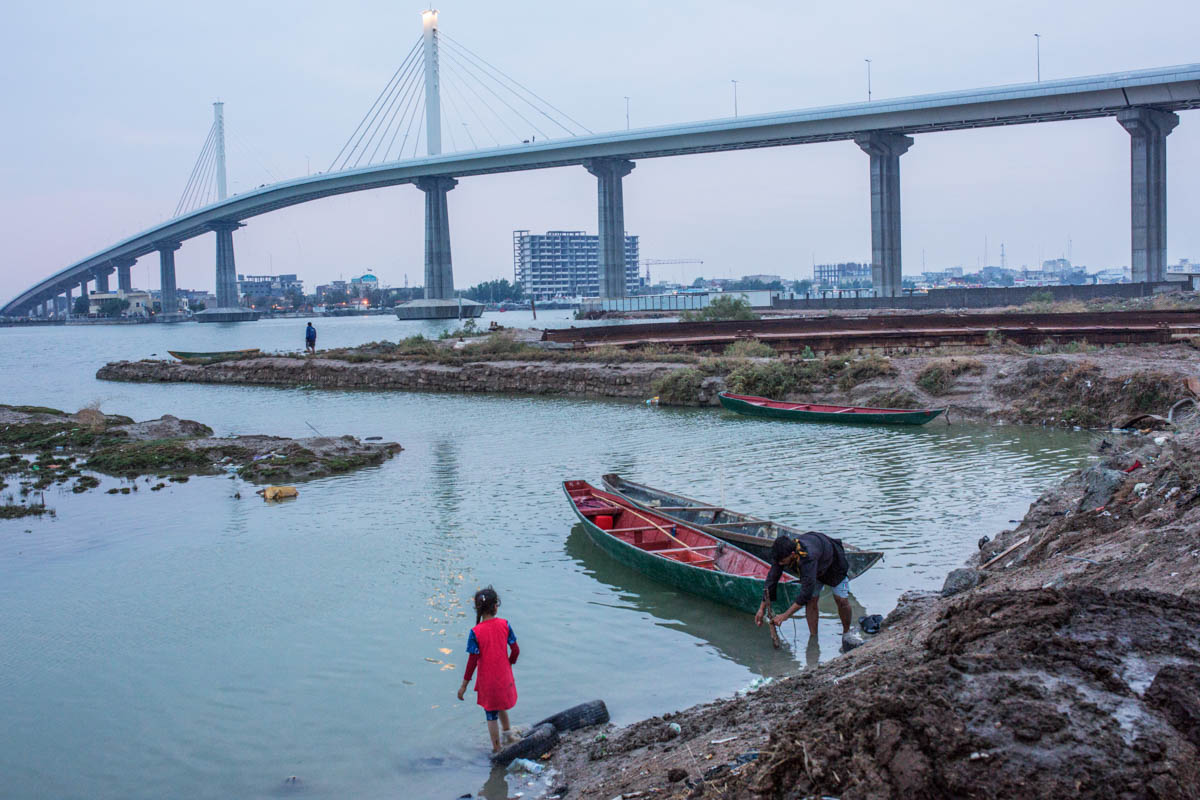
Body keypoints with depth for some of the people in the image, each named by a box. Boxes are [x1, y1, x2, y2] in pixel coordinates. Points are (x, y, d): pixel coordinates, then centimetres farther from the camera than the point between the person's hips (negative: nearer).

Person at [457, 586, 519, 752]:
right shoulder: (504, 624, -11)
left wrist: (464, 685, -6)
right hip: (504, 676, 3)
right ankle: (507, 732, 48)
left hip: (487, 680, -3)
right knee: (501, 704, 29)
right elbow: (515, 650, -5)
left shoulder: (475, 632, -19)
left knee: (491, 716, 11)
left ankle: (497, 750, 22)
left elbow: (472, 661, -16)